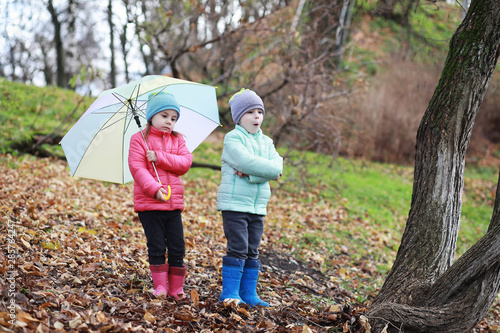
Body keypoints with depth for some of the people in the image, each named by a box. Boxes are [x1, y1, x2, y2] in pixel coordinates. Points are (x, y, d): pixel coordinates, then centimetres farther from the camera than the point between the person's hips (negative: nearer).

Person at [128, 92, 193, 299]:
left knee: (178, 247, 3)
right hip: (149, 204, -4)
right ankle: (160, 287, 8)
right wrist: (154, 189, -24)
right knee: (156, 247, -2)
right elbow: (137, 168, -11)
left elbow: (185, 163, -3)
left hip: (174, 202, 4)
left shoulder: (177, 140, 13)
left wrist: (159, 157, -15)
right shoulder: (139, 139, 0)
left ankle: (176, 288, 12)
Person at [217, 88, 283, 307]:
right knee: (237, 248, -8)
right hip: (234, 204, -6)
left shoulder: (266, 142, 14)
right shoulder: (232, 139, -5)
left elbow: (277, 166, -4)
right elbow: (246, 162, -21)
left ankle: (249, 293, 16)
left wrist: (250, 173, -18)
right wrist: (270, 170, -13)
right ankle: (229, 293, -1)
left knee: (252, 251, 9)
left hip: (258, 206, 6)